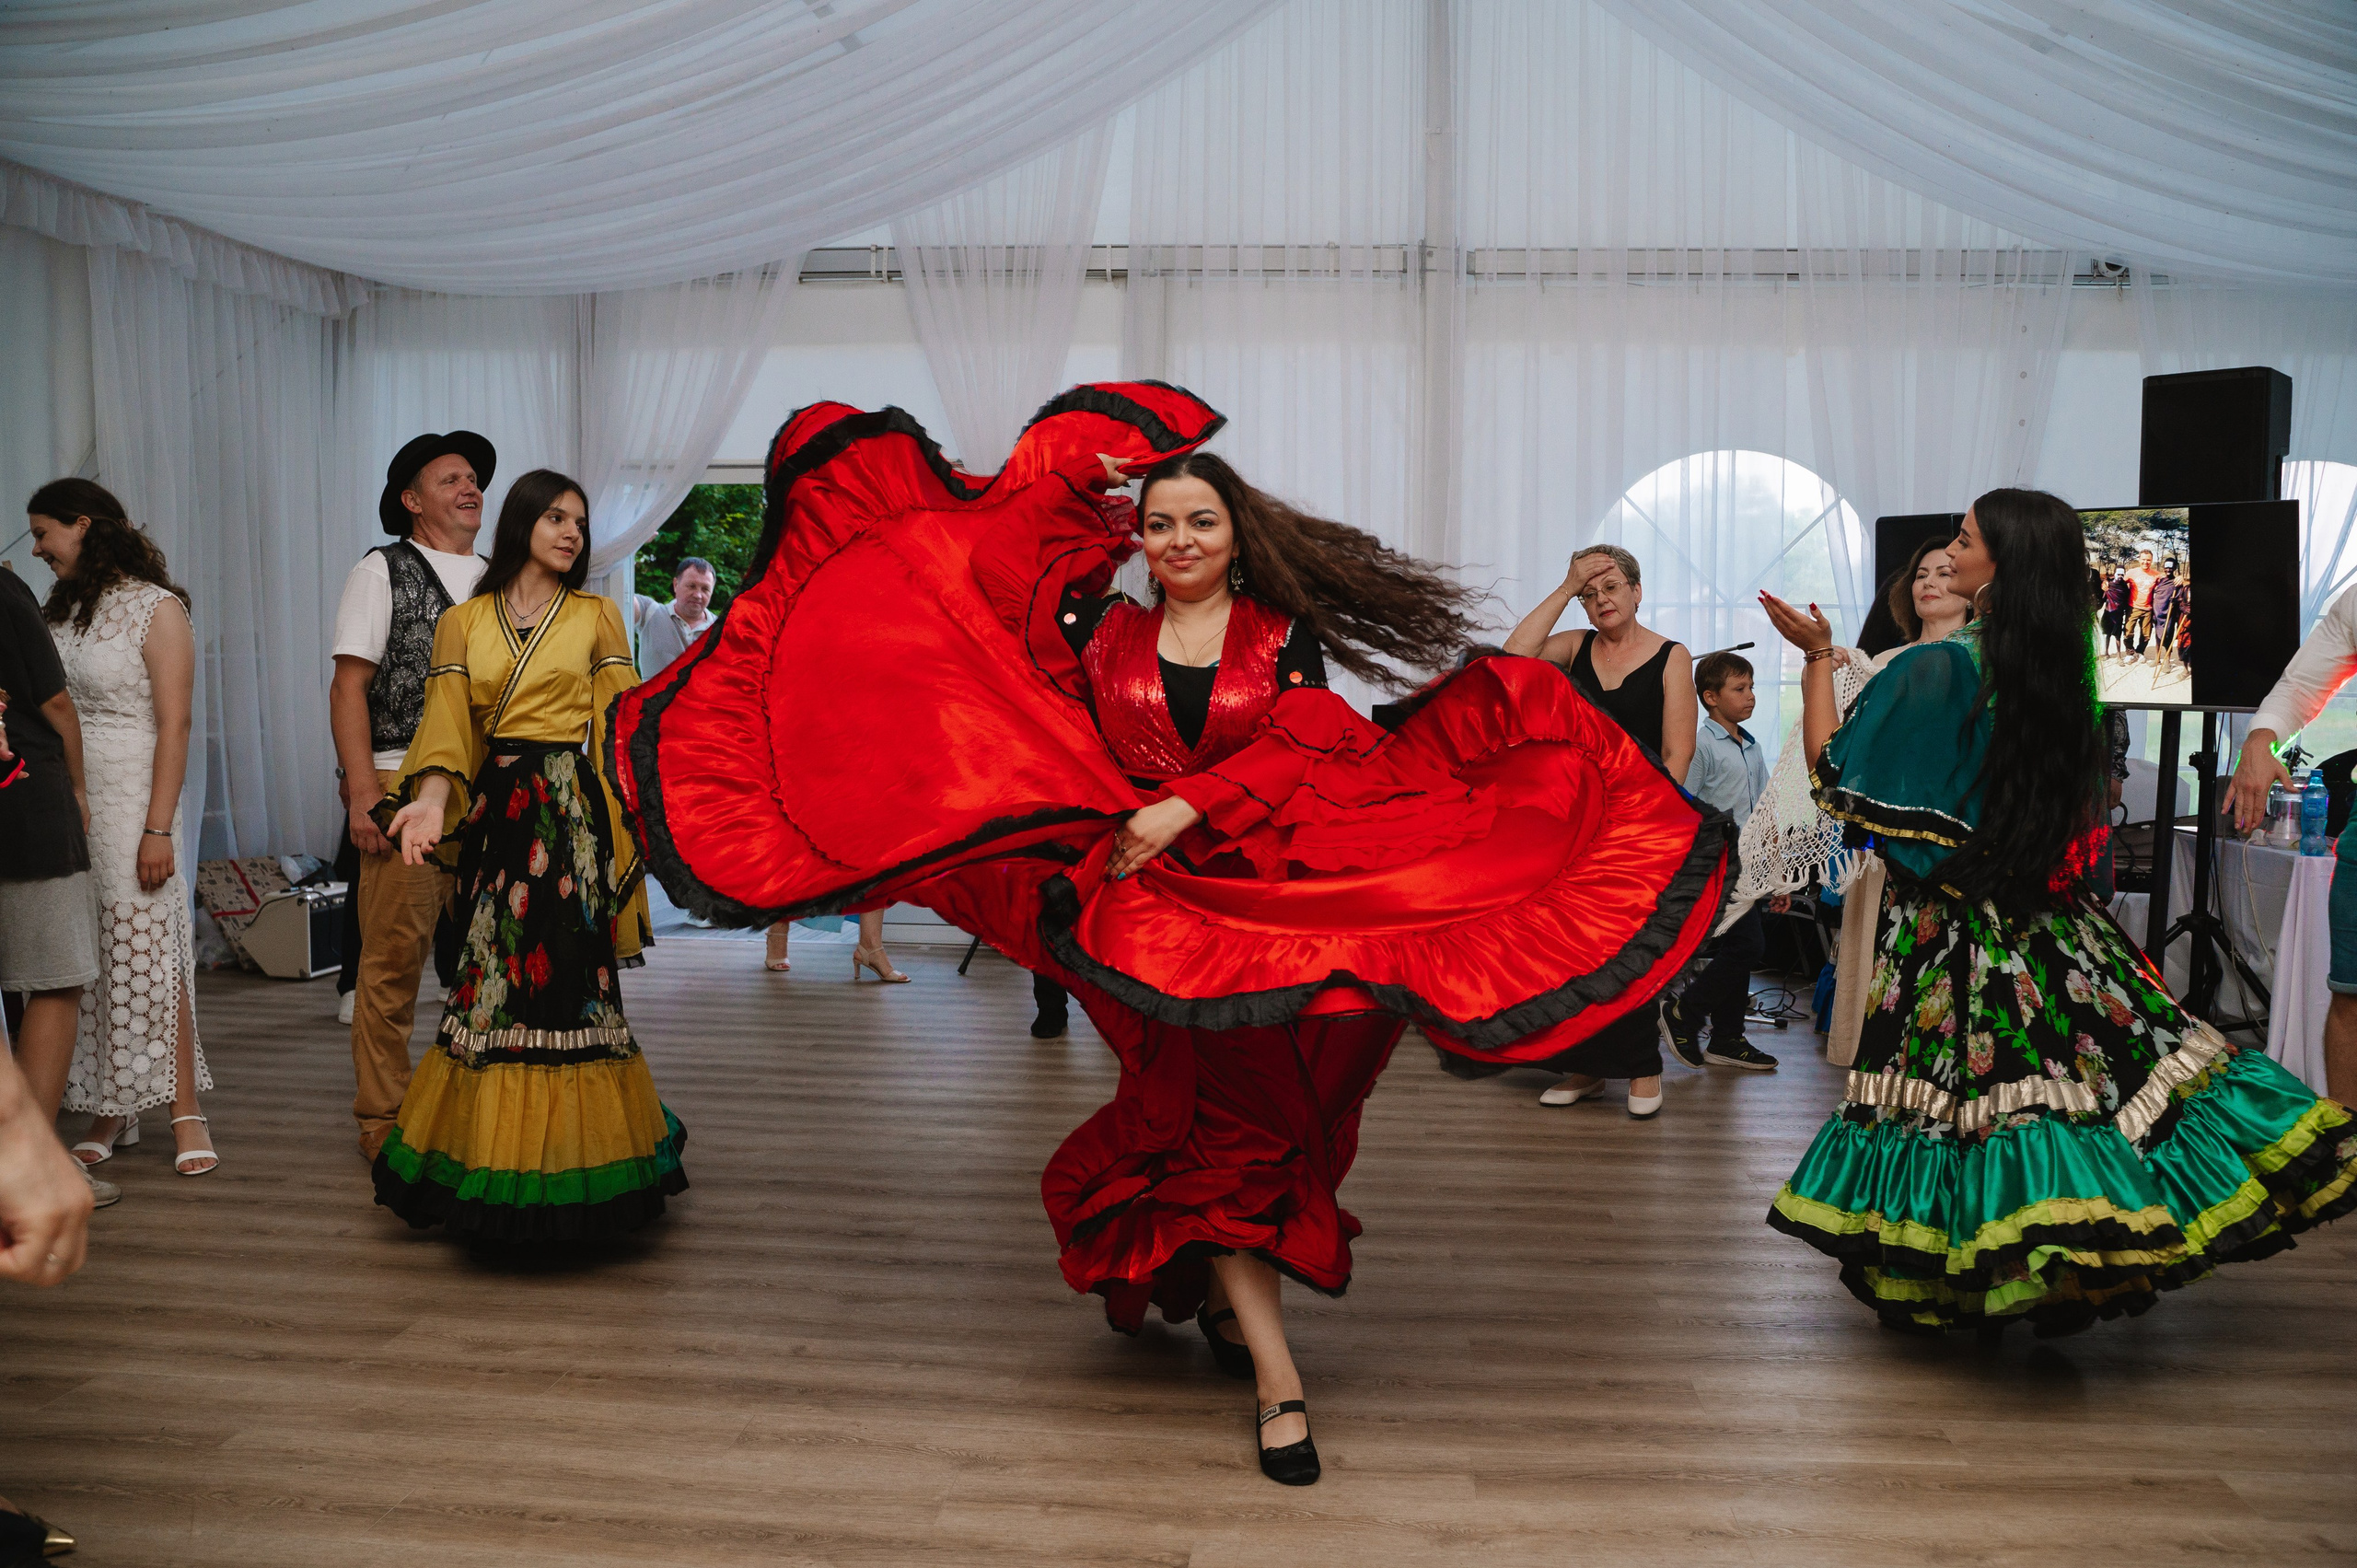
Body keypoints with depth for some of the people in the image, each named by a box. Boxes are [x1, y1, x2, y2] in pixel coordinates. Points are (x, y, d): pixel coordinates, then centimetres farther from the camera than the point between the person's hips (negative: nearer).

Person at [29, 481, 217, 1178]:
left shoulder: (155, 609, -3)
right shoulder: (56, 610, 15)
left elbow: (173, 727, -9)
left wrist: (158, 828, -15)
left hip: (128, 799, -5)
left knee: (148, 954, -5)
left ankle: (186, 1112, 1)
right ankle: (110, 1112, 12)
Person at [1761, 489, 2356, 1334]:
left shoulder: (1939, 667, -17)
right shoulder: (2062, 671, 3)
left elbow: (1836, 770, -12)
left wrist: (1818, 657, -4)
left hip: (1949, 919, -6)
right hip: (2044, 911, 7)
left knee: (1966, 1075, -1)